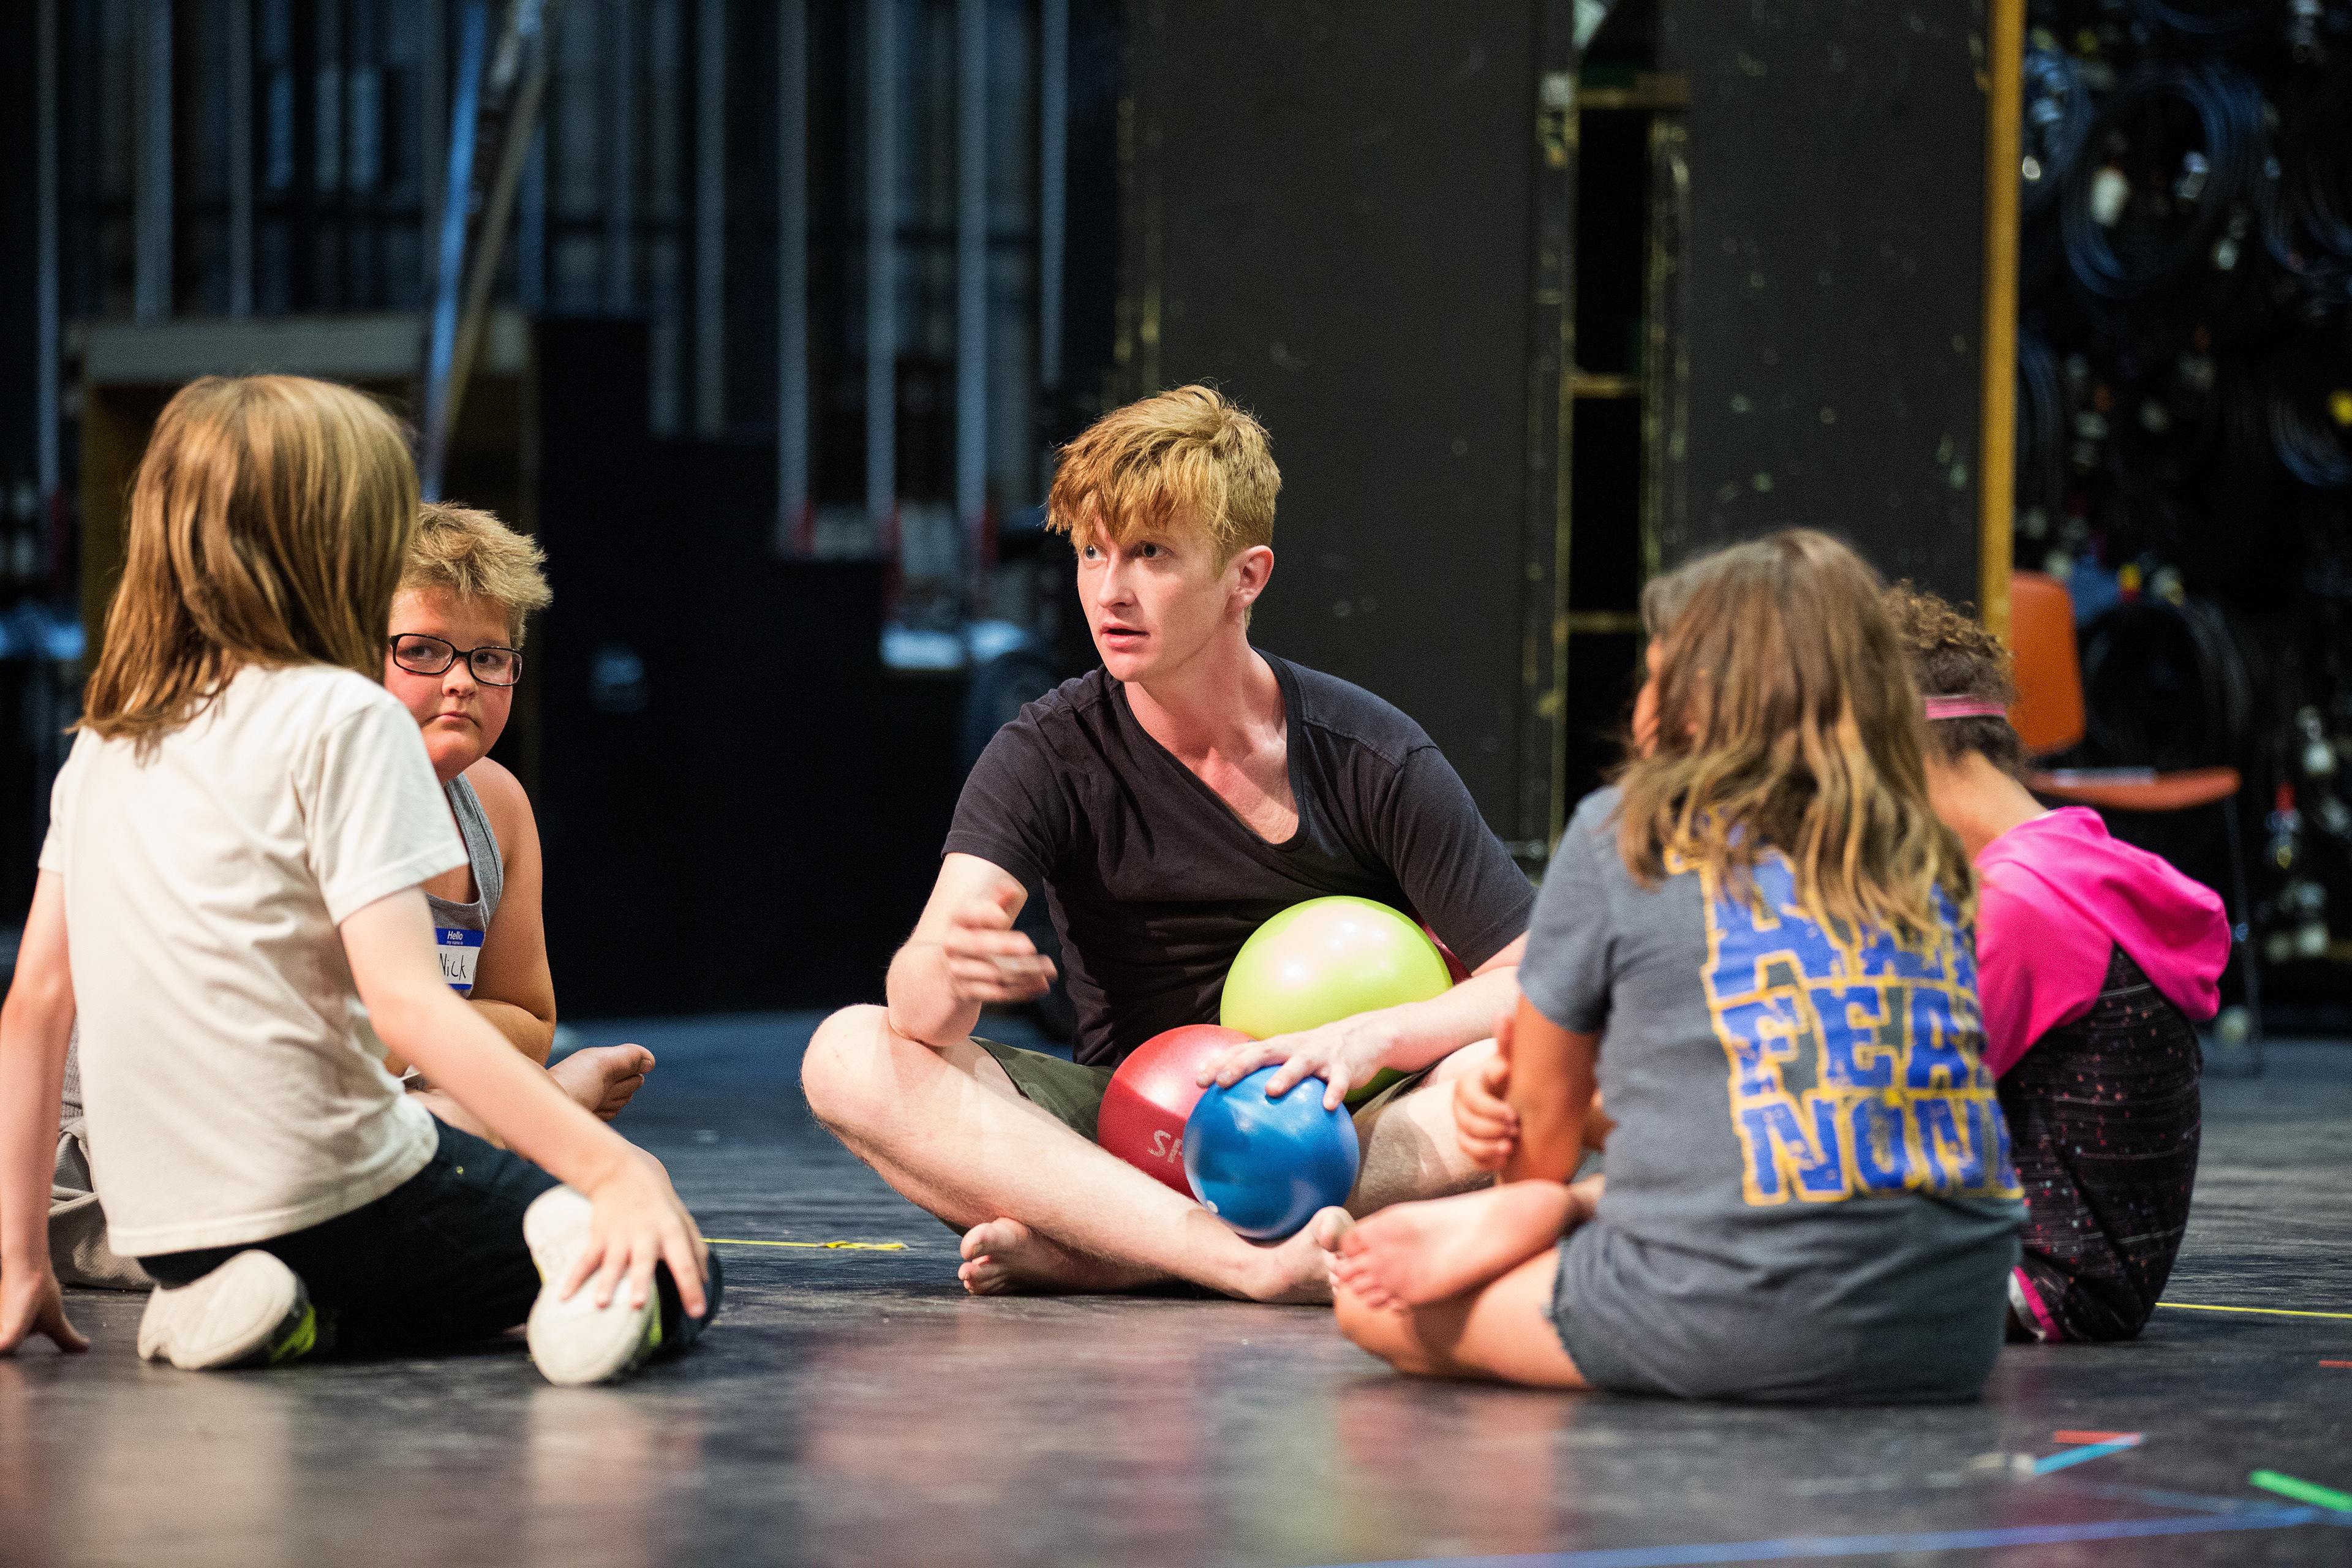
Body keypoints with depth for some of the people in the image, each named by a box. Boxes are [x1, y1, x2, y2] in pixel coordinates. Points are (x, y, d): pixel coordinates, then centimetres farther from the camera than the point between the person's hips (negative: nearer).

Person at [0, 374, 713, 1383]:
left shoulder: (105, 742, 10)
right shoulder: (342, 718, -10)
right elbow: (406, 1002, -19)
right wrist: (616, 1168, -24)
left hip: (168, 1234, 6)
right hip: (331, 1197, -6)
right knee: (675, 1283, 9)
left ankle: (271, 1311, 4)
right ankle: (580, 1251, -23)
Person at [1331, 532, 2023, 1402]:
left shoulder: (1623, 833, 6)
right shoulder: (1927, 867, 18)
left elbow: (1542, 1116, 16)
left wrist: (1539, 1201, 38)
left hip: (1737, 1322, -5)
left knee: (1373, 1301, 16)